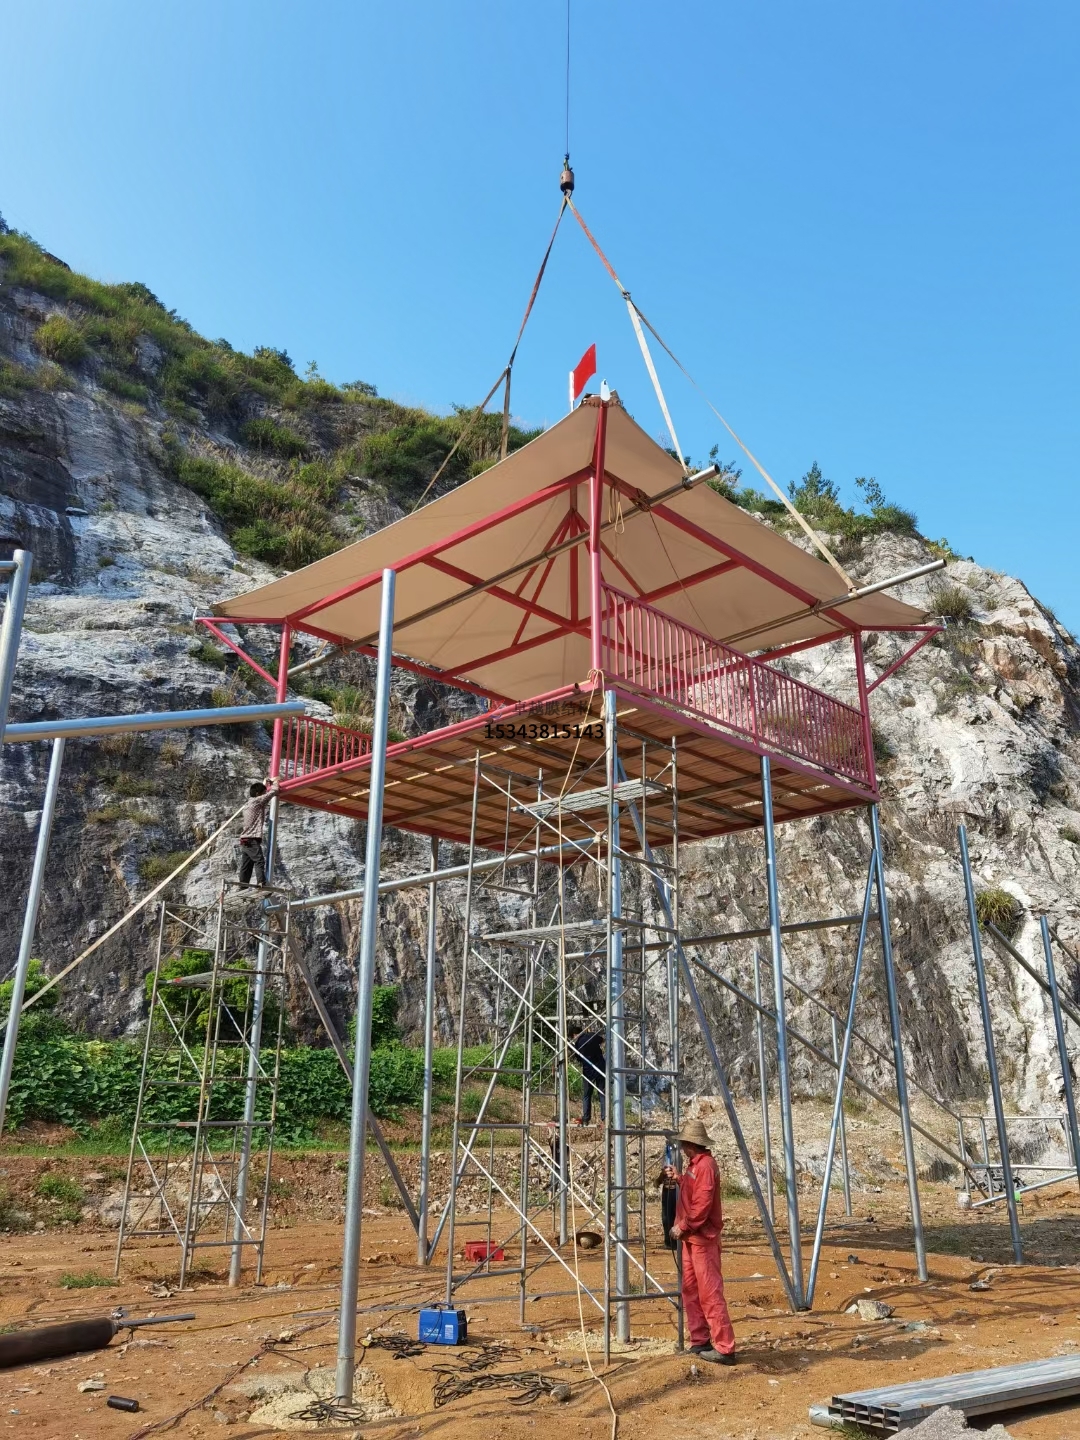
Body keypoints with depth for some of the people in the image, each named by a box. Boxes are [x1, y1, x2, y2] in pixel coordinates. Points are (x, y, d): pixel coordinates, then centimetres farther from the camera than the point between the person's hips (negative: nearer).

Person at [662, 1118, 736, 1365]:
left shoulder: (705, 1165, -18)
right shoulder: (693, 1164, 13)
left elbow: (702, 1205, -22)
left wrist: (682, 1227, -16)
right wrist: (679, 1178, 6)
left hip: (703, 1238, -10)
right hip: (690, 1237, 10)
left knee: (710, 1293, -7)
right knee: (690, 1290, 14)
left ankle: (724, 1349, -4)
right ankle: (700, 1341, 22)